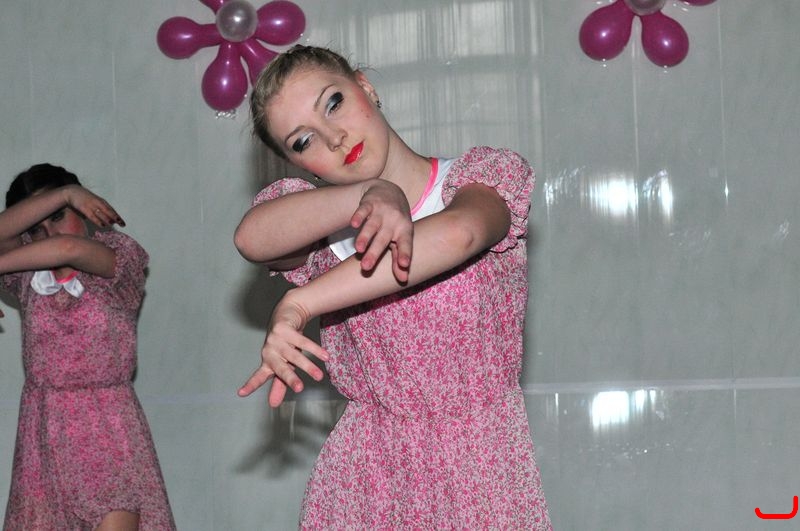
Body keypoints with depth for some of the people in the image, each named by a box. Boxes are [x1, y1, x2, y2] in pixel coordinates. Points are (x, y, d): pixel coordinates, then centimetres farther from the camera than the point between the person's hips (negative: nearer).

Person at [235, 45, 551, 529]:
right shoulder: (316, 219, 6)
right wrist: (371, 196, -29)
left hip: (480, 459, -2)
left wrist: (299, 304, -25)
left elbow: (458, 232, -24)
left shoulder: (486, 175, -2)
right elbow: (252, 239, -17)